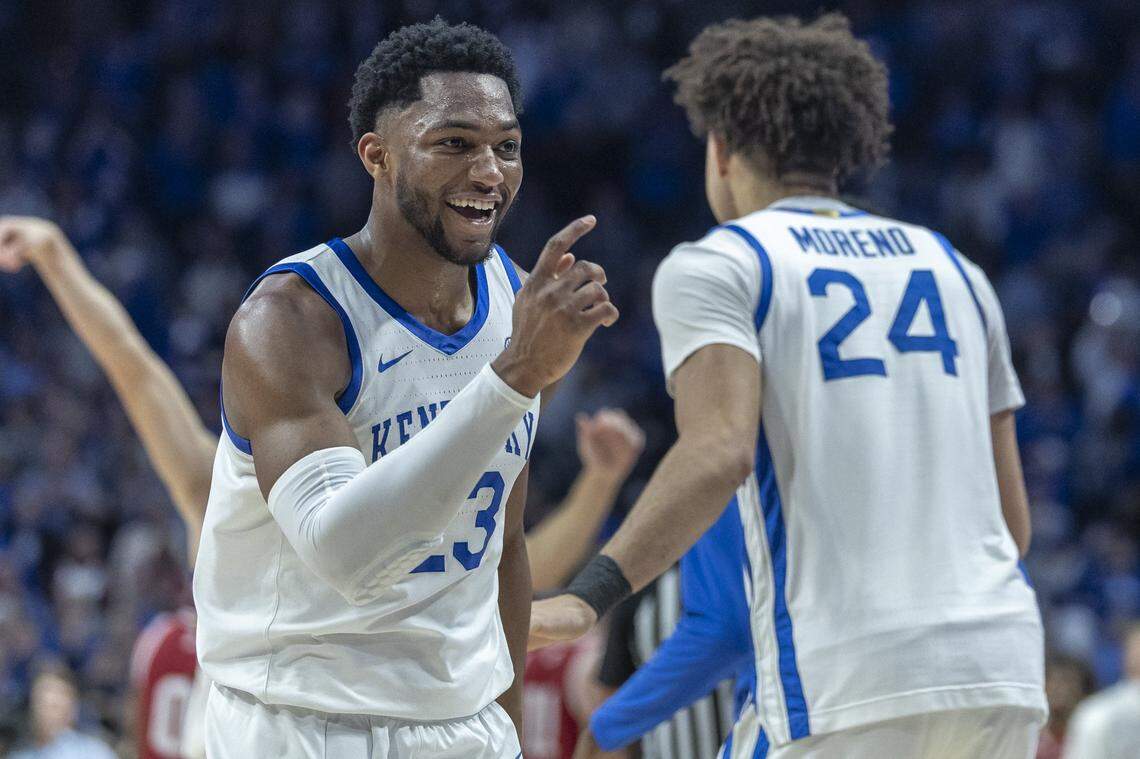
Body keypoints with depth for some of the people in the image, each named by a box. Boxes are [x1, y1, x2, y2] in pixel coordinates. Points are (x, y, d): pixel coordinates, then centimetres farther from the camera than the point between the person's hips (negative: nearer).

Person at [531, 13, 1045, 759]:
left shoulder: (716, 267, 3)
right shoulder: (953, 268, 20)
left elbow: (720, 453, -16)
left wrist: (588, 598, -23)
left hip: (842, 681, -6)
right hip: (1003, 665, 6)